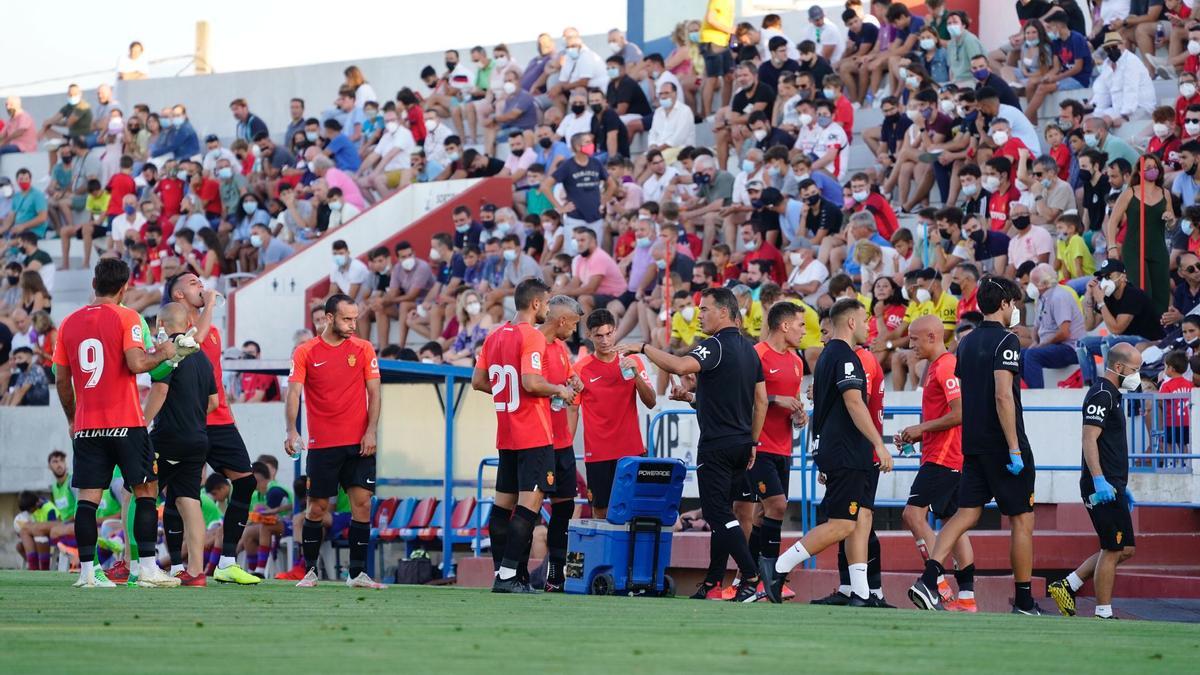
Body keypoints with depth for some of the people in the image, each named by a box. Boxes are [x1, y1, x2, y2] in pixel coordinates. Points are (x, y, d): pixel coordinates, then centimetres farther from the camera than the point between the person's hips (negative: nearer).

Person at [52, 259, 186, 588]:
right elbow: (136, 363, -17)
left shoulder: (69, 323, 9)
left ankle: (87, 570, -3)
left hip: (86, 425, 4)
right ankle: (148, 569, -2)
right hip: (126, 424, -4)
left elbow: (62, 380, 11)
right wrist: (163, 353, 2)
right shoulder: (126, 317, -5)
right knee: (146, 491, 4)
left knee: (88, 497, 2)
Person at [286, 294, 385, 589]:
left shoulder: (363, 349, 5)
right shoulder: (305, 352, 0)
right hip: (321, 443, -1)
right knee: (317, 508, 2)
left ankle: (357, 573, 0)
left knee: (362, 503, -6)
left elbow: (373, 393, 4)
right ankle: (310, 571, 16)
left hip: (359, 443, 1)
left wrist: (371, 431, -8)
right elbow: (294, 392, -7)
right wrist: (292, 430, -21)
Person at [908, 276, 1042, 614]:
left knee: (967, 513, 5)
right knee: (1022, 520, 3)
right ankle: (1024, 603, 7)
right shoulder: (1005, 340, -11)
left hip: (973, 444, 7)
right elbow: (1003, 396, -20)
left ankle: (929, 580, -13)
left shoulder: (967, 342, 13)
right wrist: (1014, 449, -21)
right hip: (1002, 444, -7)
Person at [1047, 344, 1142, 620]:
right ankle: (1103, 613, -2)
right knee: (1112, 549, -7)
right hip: (1102, 486, -10)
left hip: (1111, 485, 10)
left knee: (1125, 549, 11)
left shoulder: (1112, 395, 21)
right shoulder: (1101, 394, -12)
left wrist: (1122, 486, 28)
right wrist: (1099, 480, -29)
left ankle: (1067, 586, 14)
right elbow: (1089, 439, -20)